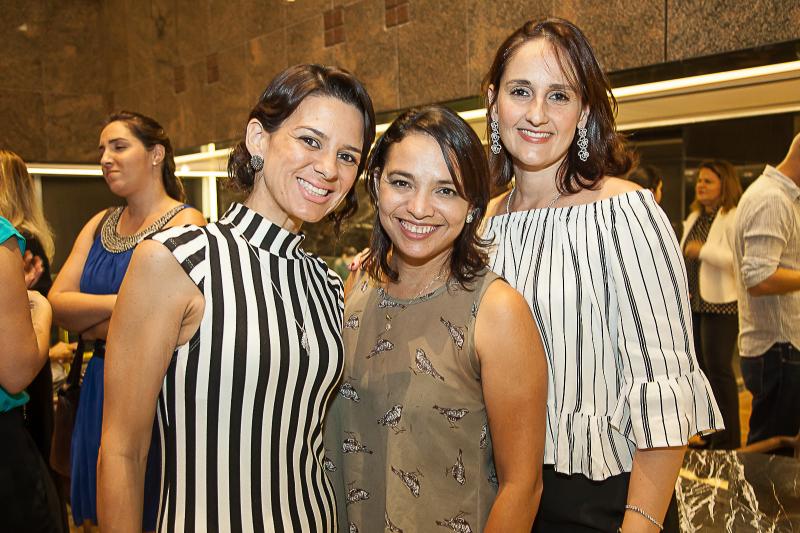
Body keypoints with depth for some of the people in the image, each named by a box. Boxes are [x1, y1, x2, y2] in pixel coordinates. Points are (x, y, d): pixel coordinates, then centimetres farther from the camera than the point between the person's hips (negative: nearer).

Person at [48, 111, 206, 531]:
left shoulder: (185, 223, -10)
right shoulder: (100, 224, 11)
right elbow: (57, 303, 1)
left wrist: (91, 325, -5)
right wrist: (120, 303, -15)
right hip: (100, 383, 6)